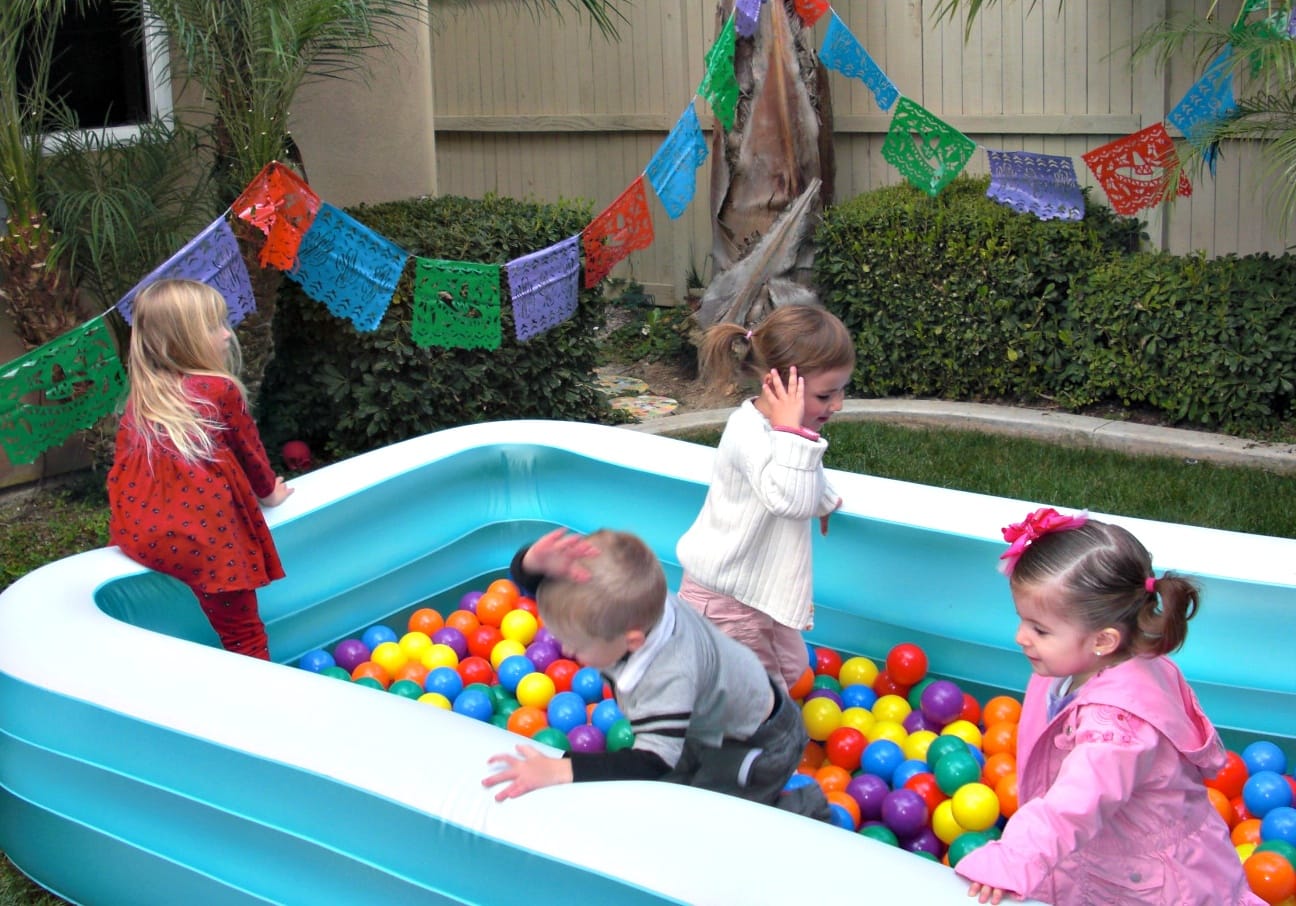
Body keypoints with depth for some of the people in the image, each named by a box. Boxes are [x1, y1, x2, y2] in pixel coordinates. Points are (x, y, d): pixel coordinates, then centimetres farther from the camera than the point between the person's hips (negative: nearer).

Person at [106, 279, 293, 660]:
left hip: (138, 533, 5)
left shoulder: (142, 393, 8)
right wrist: (269, 492, 25)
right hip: (202, 538, -5)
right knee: (244, 634, 3)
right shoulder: (222, 391, -5)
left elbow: (124, 449, 14)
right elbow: (248, 450, 7)